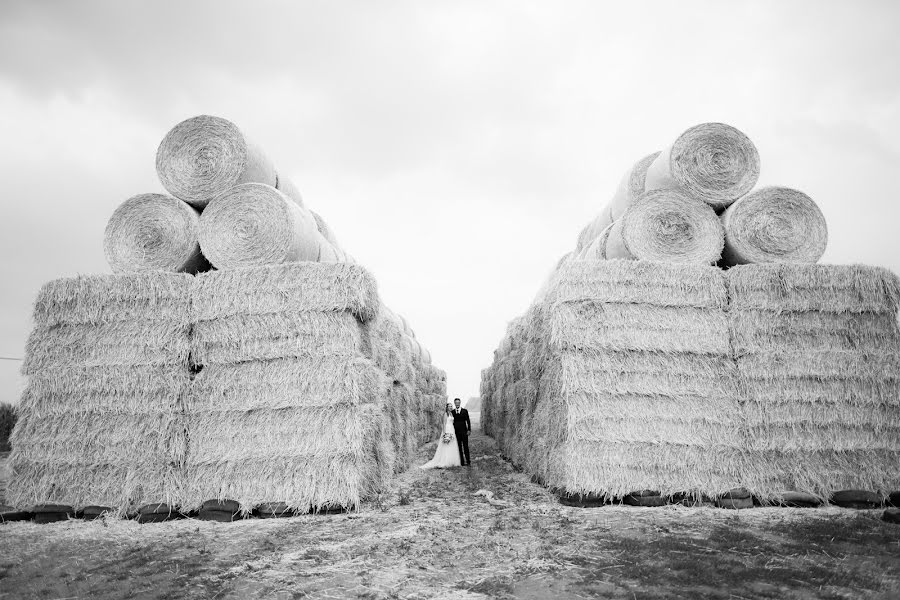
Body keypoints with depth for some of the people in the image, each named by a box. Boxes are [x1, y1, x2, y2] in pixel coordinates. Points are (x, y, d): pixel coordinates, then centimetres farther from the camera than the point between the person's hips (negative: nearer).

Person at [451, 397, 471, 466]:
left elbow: (468, 421, 4)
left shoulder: (464, 411, 3)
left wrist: (469, 430, -4)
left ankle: (468, 462, 2)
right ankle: (462, 462, 7)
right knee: (459, 447, 3)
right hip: (456, 432, 1)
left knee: (465, 447, -3)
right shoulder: (452, 412, 5)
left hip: (464, 431, -1)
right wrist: (452, 431, 2)